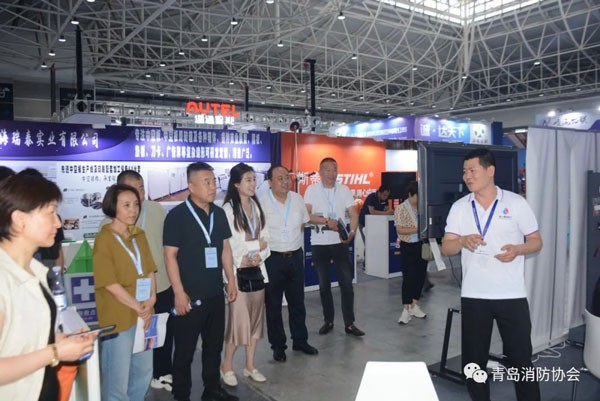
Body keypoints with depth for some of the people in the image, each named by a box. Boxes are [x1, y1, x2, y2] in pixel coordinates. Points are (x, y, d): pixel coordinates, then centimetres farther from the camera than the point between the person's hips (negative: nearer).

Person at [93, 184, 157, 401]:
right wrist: (138, 307, -13)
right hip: (118, 317, -6)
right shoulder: (104, 239, -12)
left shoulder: (140, 235, 8)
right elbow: (110, 283, -15)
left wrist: (151, 299, -7)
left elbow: (149, 270, 9)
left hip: (144, 315, 7)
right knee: (117, 380, 4)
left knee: (144, 372, 18)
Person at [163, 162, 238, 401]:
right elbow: (170, 256, -13)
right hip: (190, 296, -5)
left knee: (214, 345, 17)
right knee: (185, 350, 8)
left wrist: (231, 280, 9)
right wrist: (179, 293, -16)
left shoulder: (219, 213, 6)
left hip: (215, 293, 6)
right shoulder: (177, 215, -12)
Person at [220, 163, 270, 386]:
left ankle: (250, 365, 24)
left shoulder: (257, 206, 11)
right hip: (238, 270, -6)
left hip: (257, 269, 6)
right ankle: (227, 366, 16)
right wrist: (257, 245, -6)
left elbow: (265, 238, 9)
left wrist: (259, 256, -9)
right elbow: (227, 244, -14)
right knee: (238, 318, -4)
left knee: (255, 317, 10)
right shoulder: (228, 209, -8)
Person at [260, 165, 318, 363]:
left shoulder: (298, 199, 2)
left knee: (297, 302, 15)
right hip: (272, 259, -4)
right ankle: (278, 346, 23)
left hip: (296, 256, 4)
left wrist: (294, 245, 8)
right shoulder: (262, 203, -13)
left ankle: (300, 340, 31)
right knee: (273, 304, 8)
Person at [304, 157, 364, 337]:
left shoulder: (344, 190, 4)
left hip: (339, 242, 1)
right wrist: (327, 221, -22)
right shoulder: (311, 190, -1)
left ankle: (349, 323, 8)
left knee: (346, 283, -1)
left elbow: (354, 214, -1)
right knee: (324, 285, 10)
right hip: (319, 243, -1)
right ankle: (328, 321, 23)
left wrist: (351, 232, -19)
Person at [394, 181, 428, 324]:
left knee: (421, 275, 11)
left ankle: (414, 306, 26)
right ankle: (406, 310, 5)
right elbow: (400, 230, -16)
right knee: (408, 277, -3)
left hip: (422, 245, 5)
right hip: (408, 247, -5)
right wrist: (418, 229, -22)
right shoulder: (401, 209, -9)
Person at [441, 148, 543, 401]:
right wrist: (463, 241, -20)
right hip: (473, 295, 2)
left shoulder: (516, 203, 0)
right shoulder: (459, 207, 4)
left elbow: (536, 241, 4)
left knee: (520, 357, 6)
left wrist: (517, 249, -18)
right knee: (474, 358, 11)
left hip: (512, 294, -2)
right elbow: (446, 248, 2)